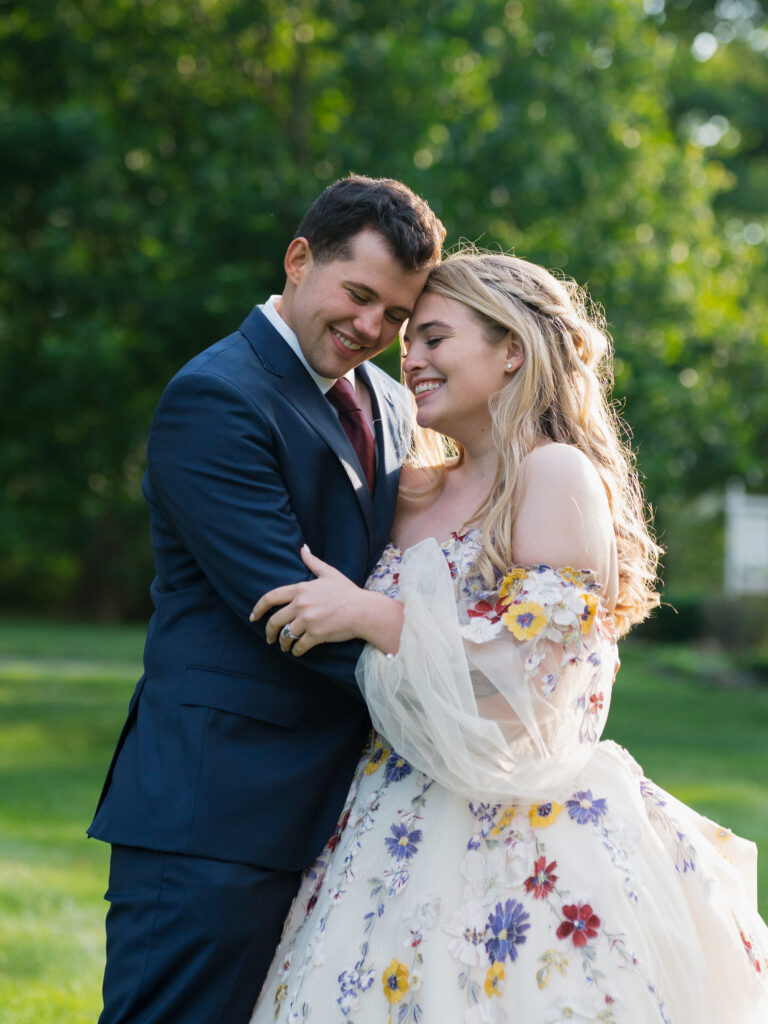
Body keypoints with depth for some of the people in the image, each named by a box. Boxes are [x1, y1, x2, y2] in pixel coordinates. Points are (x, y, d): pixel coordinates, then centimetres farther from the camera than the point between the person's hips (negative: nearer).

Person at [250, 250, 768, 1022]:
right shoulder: (432, 484, 13)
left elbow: (537, 674, -17)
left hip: (518, 838, -7)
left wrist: (374, 617, -18)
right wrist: (405, 506, 9)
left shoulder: (557, 475, -10)